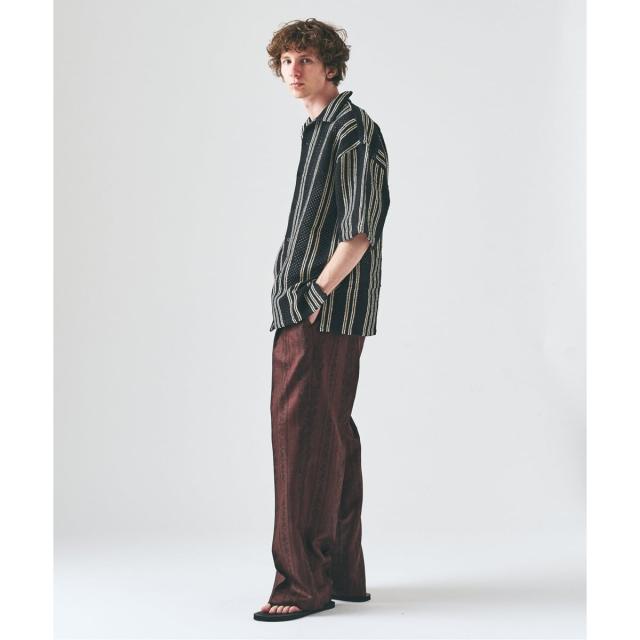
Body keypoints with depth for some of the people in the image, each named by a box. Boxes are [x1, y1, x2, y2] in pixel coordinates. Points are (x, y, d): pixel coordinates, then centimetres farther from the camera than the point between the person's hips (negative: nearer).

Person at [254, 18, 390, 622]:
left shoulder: (354, 129, -9)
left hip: (326, 313, -10)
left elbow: (360, 232, -17)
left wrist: (315, 294, -18)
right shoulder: (319, 130, 21)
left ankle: (302, 582, -5)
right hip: (306, 309, 10)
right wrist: (302, 298, 15)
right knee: (330, 436, 12)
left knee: (305, 436, -10)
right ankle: (342, 574, 21)